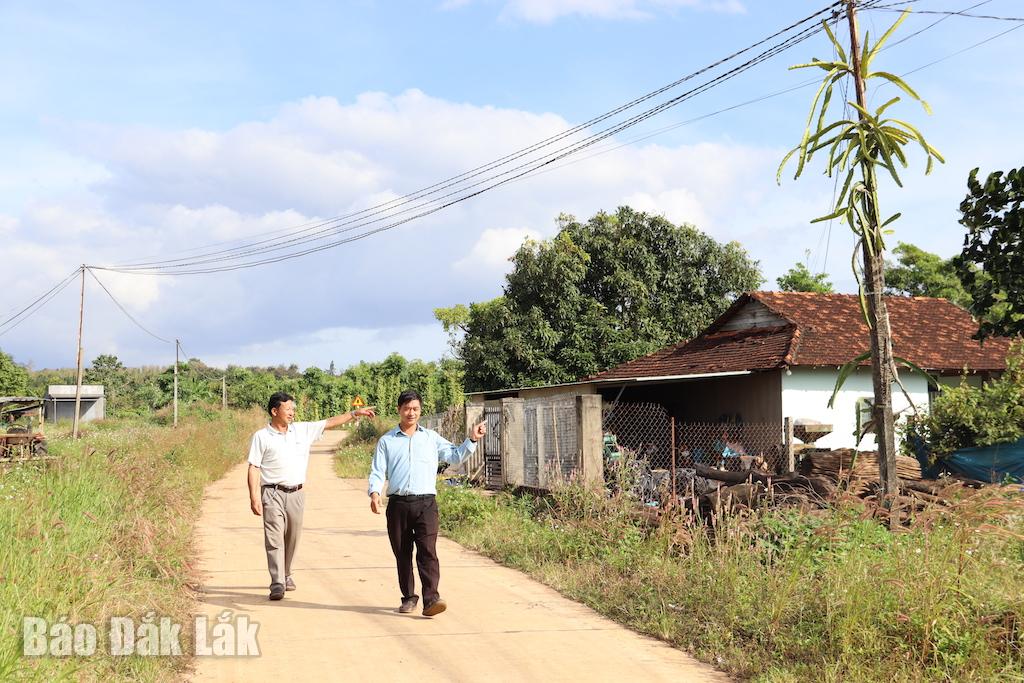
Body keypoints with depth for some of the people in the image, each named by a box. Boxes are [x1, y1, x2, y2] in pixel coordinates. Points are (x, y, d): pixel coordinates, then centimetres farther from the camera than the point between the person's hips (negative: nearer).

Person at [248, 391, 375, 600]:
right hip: (273, 494, -4)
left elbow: (330, 423, 11)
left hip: (296, 494, 4)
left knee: (292, 538, 13)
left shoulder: (302, 430, 8)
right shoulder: (261, 437, -3)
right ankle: (277, 583, -7)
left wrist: (355, 413, 6)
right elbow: (253, 468, -5)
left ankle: (286, 575, 31)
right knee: (274, 539, -8)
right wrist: (254, 496, -13)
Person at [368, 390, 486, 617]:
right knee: (402, 553, 7)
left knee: (427, 550, -14)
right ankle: (409, 597, 21)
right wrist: (374, 493, -12)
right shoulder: (386, 441, 12)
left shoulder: (432, 438, 14)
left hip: (426, 503, -1)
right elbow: (377, 472, 6)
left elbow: (455, 456, 11)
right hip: (398, 504, 1)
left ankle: (431, 598, -19)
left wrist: (472, 440, -3)